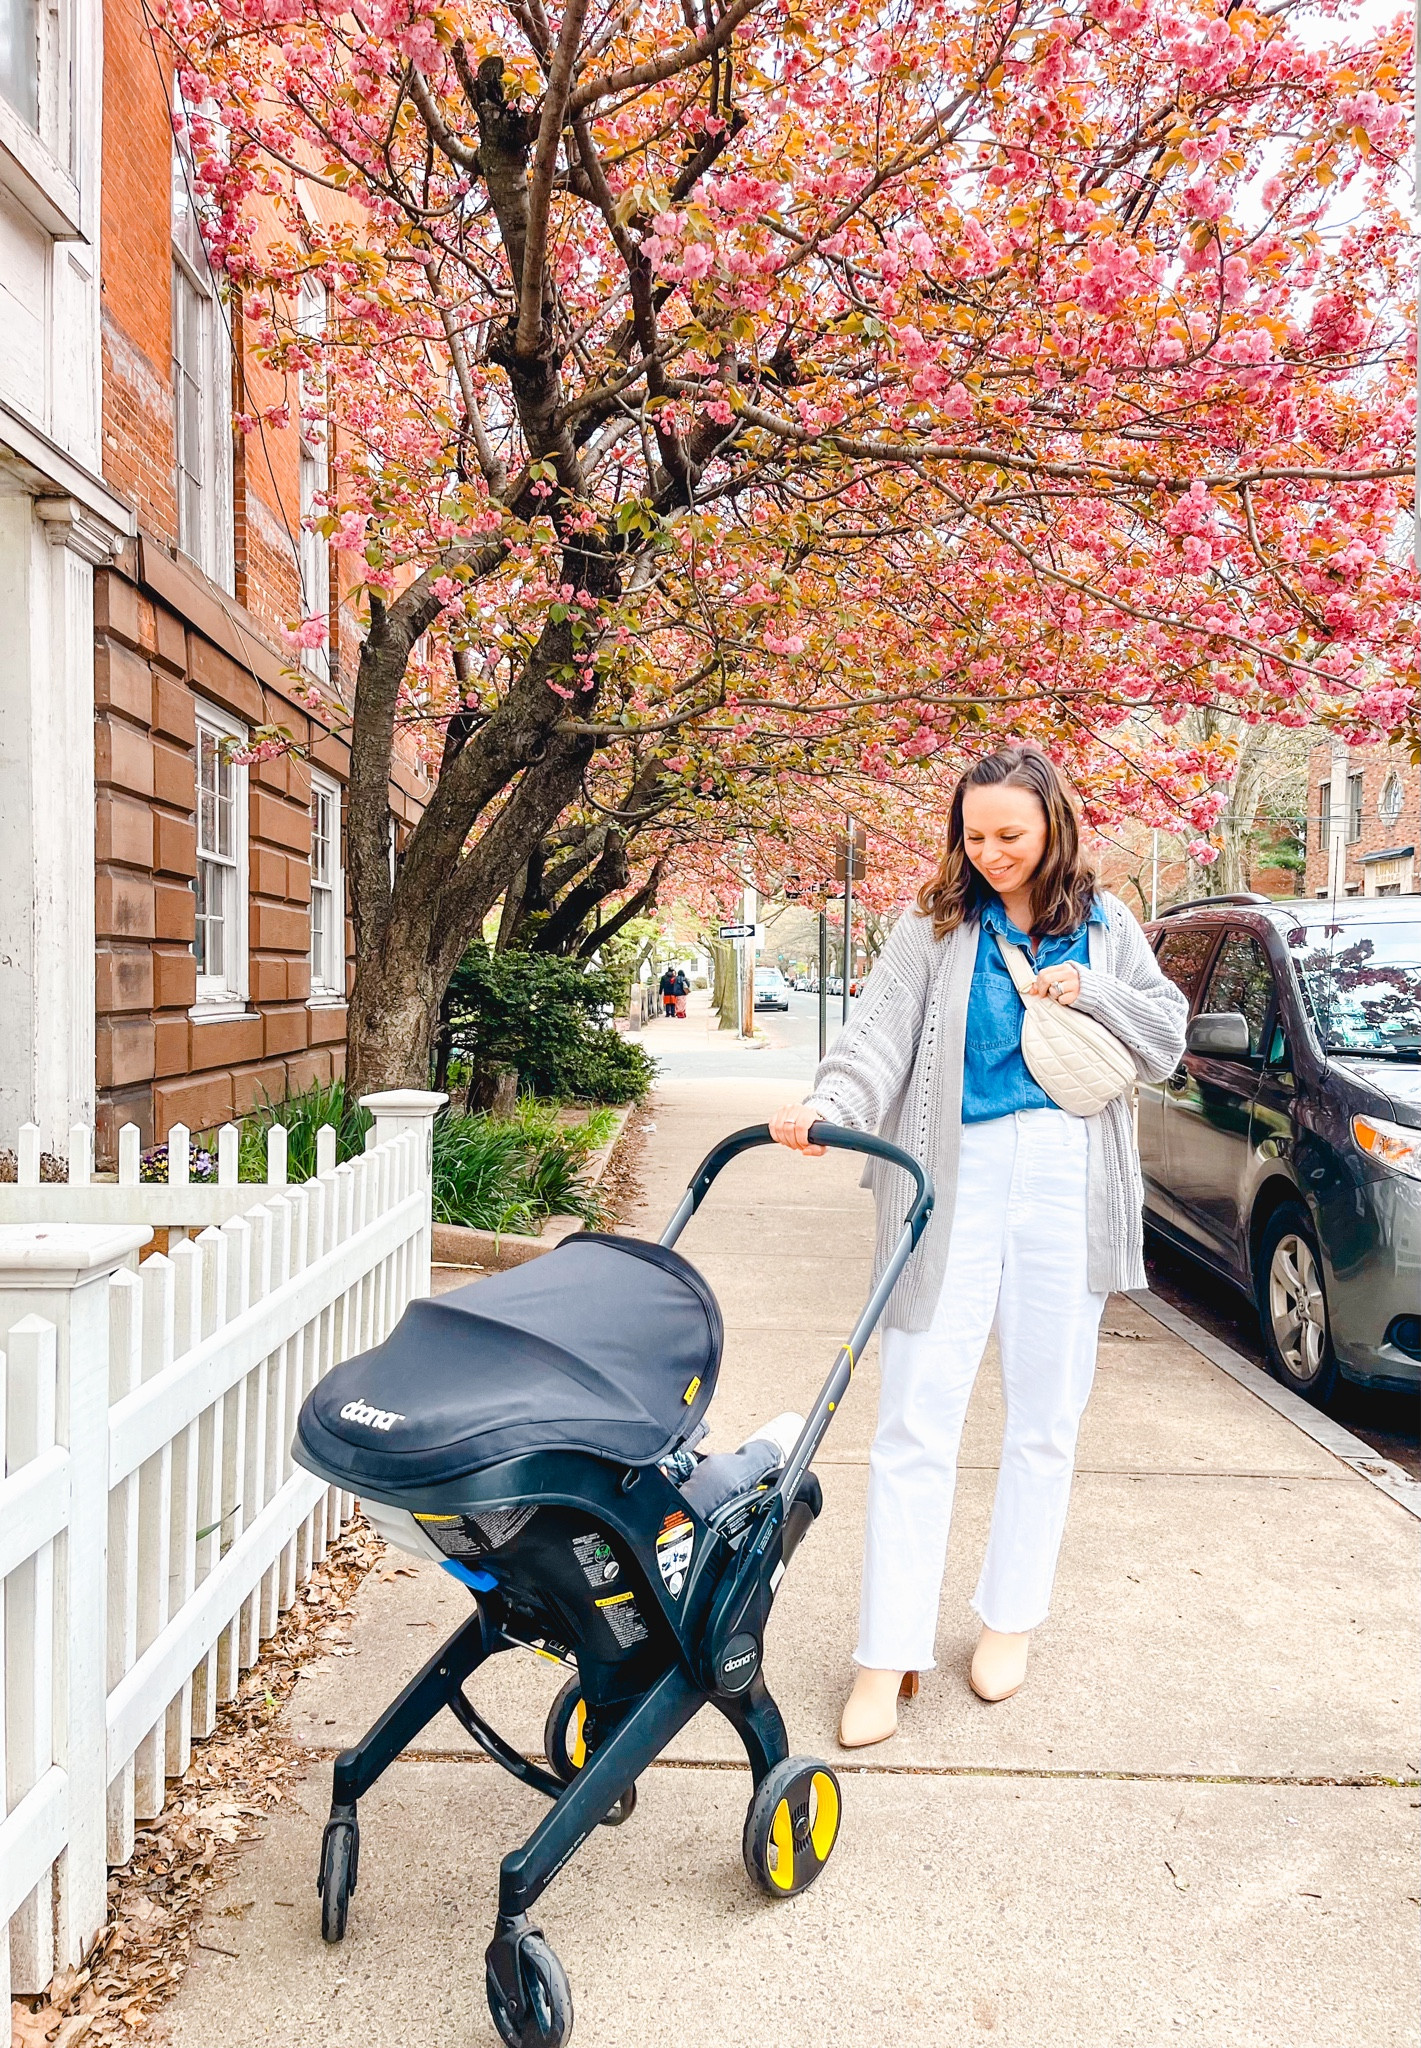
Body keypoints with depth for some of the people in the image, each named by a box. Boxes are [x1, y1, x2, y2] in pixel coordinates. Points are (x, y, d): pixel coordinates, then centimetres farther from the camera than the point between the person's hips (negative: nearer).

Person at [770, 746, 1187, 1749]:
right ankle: (892, 1651, 6)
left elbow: (1167, 1044, 11)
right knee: (917, 1419, -3)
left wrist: (1092, 990, -5)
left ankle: (1011, 1618, 29)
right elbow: (881, 1032, -10)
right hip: (953, 1179, -2)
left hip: (1067, 1182, 2)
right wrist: (830, 1103, -29)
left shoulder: (1105, 925, 10)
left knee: (1045, 1416, 12)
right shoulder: (935, 924, 3)